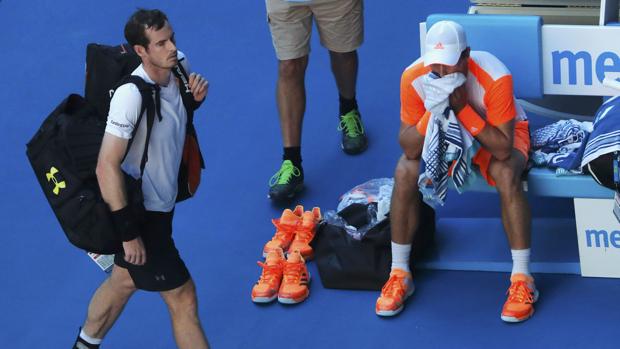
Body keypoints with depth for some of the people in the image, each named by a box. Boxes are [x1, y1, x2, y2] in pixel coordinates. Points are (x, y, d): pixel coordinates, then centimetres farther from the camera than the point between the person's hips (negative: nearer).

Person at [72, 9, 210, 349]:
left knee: (123, 280, 26)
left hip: (160, 204, 8)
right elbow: (107, 168, -30)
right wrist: (129, 232, -27)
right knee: (183, 298, 0)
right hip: (139, 214, -8)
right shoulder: (131, 95, -31)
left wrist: (194, 95, -7)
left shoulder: (179, 65, -7)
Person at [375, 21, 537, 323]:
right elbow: (409, 149, -25)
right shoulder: (413, 77, -26)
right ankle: (399, 275, -10)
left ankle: (522, 280, -25)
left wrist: (463, 109, -41)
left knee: (506, 175, -34)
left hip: (494, 133, -3)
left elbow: (503, 149, -35)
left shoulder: (494, 77, -35)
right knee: (404, 173, -24)